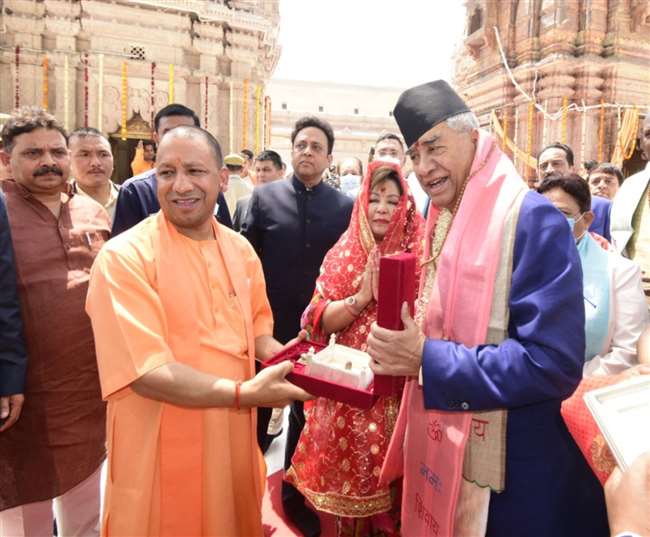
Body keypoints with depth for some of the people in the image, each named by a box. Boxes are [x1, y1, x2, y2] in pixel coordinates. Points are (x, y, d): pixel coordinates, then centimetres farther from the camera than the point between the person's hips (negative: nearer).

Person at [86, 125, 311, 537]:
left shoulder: (241, 250, 1)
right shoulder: (124, 257, -18)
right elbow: (145, 372, -22)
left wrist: (281, 357, -8)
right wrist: (244, 392, -30)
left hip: (233, 443, 5)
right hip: (160, 457, -5)